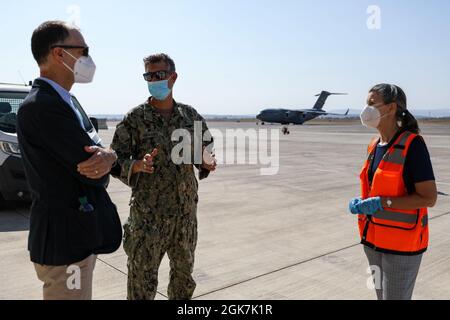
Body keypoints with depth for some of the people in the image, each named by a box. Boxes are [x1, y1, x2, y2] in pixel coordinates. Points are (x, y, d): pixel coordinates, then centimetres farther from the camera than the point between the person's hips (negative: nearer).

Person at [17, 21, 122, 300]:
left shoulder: (56, 101, 11)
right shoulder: (43, 106, -21)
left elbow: (88, 158, 7)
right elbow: (97, 176, -23)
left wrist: (106, 156, -16)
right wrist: (106, 158, 0)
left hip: (78, 235, 10)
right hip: (66, 243, -10)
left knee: (82, 294, 23)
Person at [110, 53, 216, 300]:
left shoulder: (190, 115, 4)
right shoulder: (135, 118, -6)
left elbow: (205, 149, 14)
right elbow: (116, 162, -6)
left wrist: (206, 163, -8)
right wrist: (137, 166, -26)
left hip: (186, 211, 4)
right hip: (147, 214, -4)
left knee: (184, 271, 18)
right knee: (142, 278, 4)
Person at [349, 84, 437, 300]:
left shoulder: (412, 145, -16)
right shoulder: (375, 146, 6)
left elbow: (429, 198, -18)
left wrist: (381, 203, -23)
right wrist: (361, 203, -2)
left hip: (401, 243, -7)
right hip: (376, 240, 7)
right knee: (382, 295, 19)